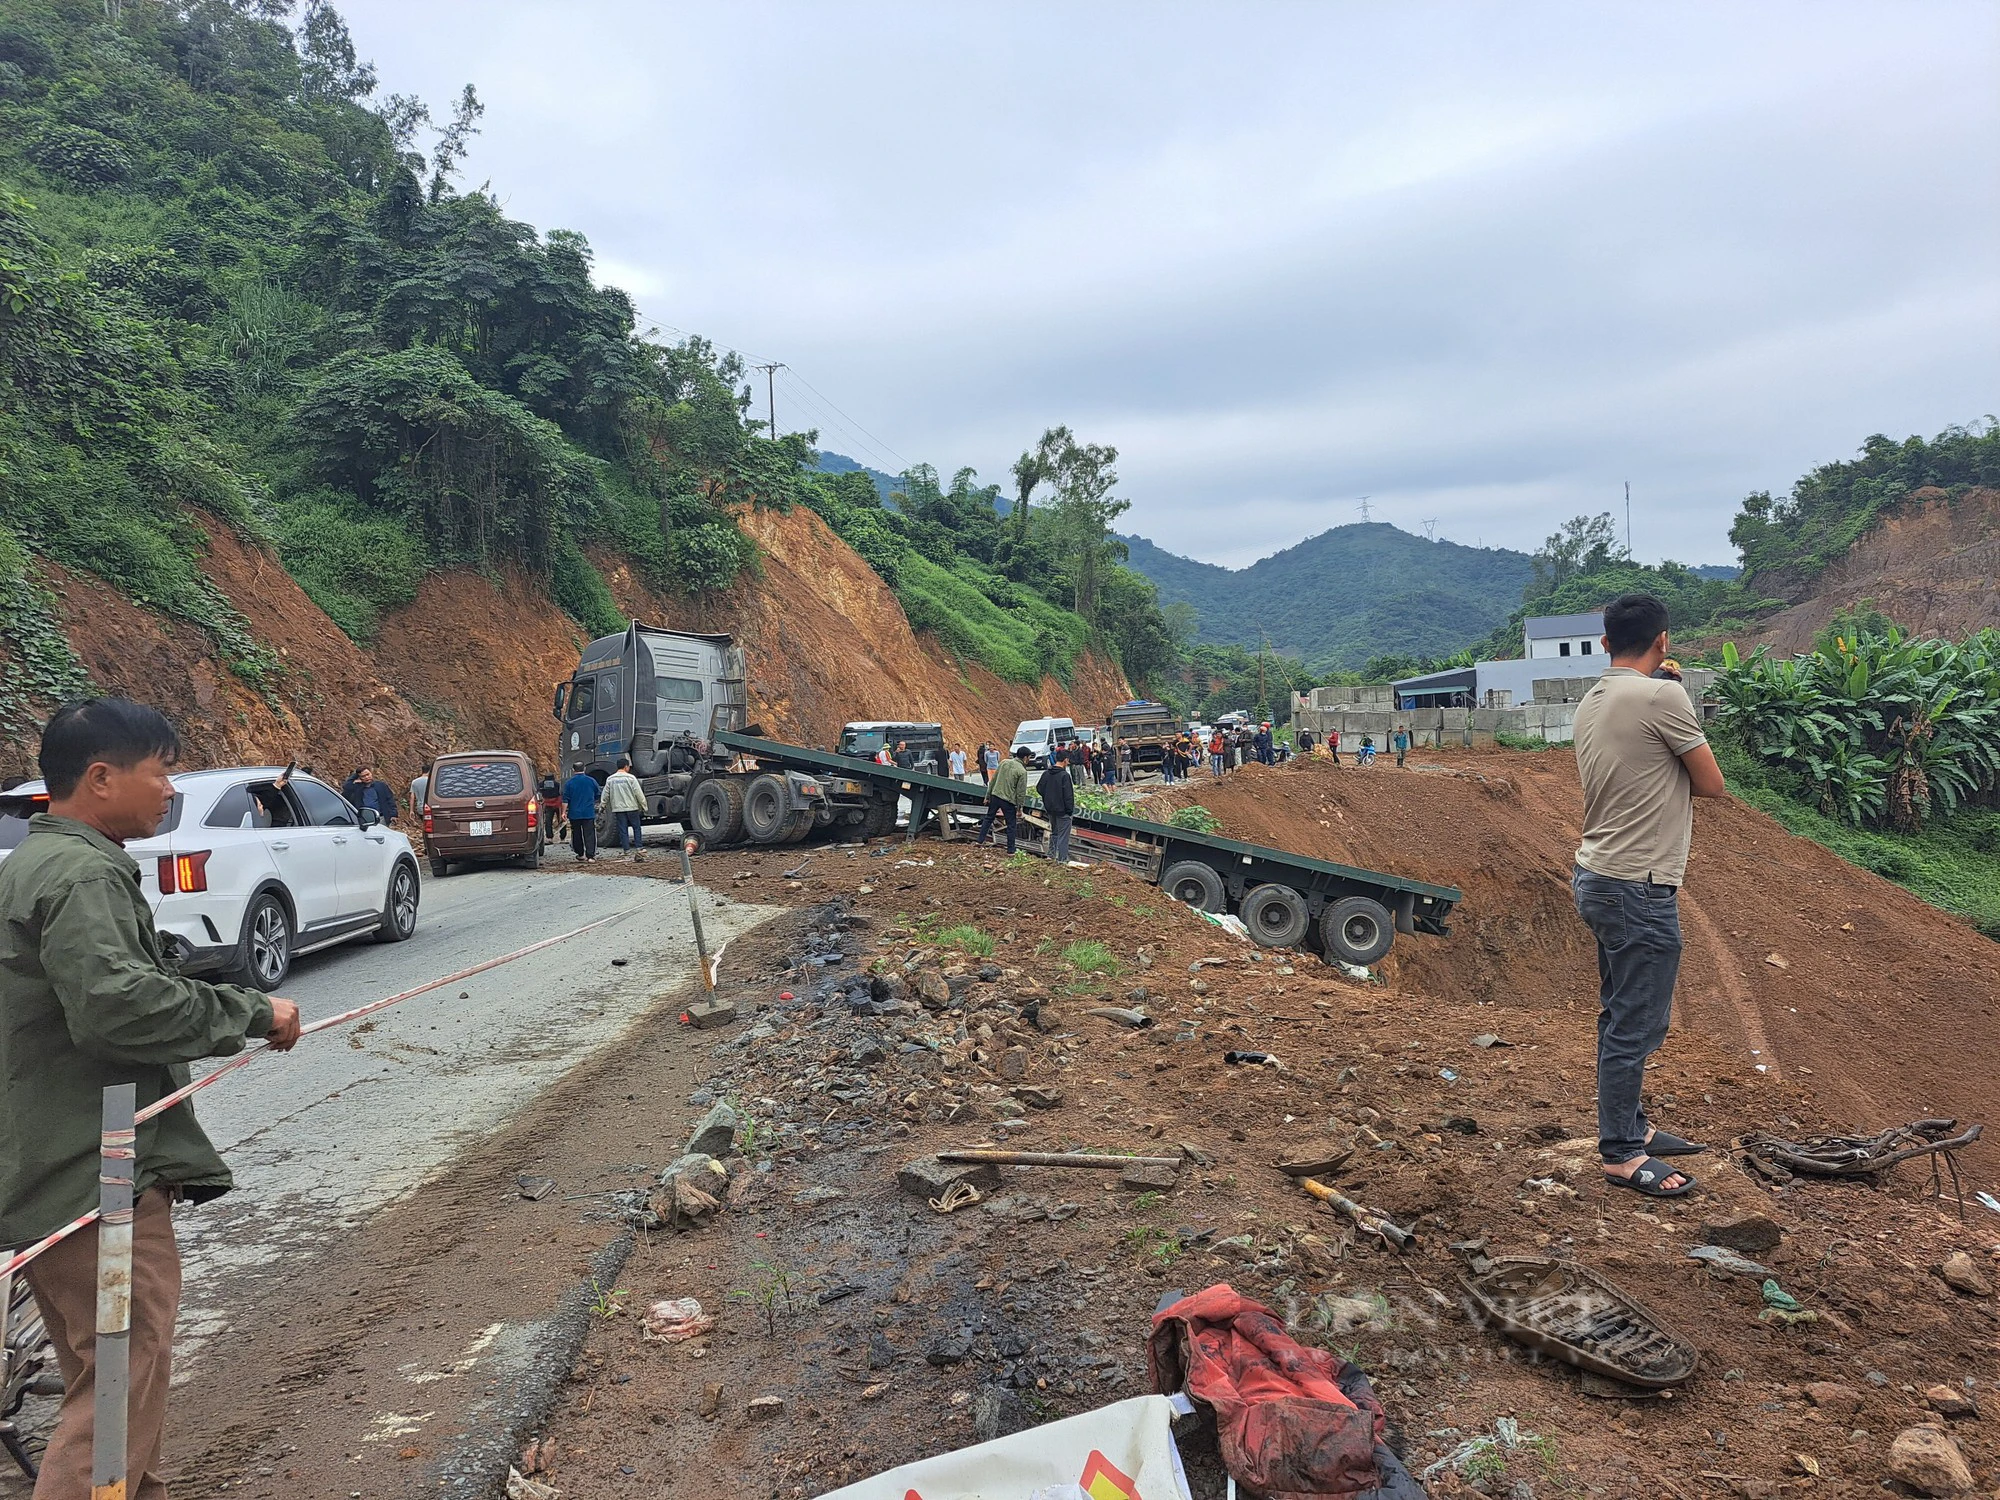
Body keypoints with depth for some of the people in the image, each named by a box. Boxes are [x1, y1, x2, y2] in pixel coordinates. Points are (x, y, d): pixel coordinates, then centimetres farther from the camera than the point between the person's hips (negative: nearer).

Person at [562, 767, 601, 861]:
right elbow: (597, 797, 12)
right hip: (589, 813, 0)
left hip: (574, 814, 0)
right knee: (589, 835, -3)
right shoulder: (592, 781, 1)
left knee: (576, 835, 13)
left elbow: (565, 800, -5)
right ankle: (590, 855, -11)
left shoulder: (569, 783, -2)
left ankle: (580, 854, 20)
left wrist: (564, 812, 0)